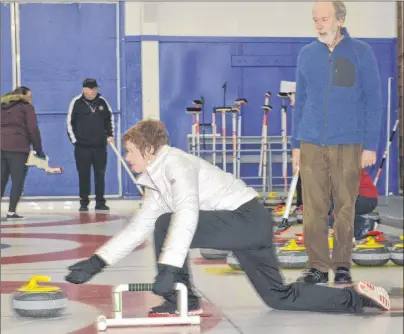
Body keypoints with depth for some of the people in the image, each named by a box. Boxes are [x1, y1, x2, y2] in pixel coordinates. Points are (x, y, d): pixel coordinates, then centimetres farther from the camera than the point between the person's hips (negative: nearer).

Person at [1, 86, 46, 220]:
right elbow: (33, 130, -3)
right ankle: (11, 211, -6)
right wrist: (39, 150, 3)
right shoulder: (26, 107, 4)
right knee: (17, 181, 0)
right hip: (18, 149, -5)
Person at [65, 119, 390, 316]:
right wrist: (96, 262, 13)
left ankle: (183, 301, -5)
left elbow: (187, 215, -27)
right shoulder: (156, 182, 17)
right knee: (280, 297, 12)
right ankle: (356, 296, 15)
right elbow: (138, 229, 19)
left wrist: (168, 268, -34)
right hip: (251, 224, 10)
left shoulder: (175, 162, -12)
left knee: (165, 224, -15)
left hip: (247, 217, -10)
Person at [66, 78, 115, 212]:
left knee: (100, 174, 4)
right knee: (84, 175, 2)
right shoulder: (76, 102, -5)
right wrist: (74, 139, -4)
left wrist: (110, 135, 8)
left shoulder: (102, 102, 5)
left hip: (100, 145, 3)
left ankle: (100, 202, 10)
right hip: (82, 146, -3)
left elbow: (110, 118, 17)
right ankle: (84, 203, 9)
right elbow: (69, 122, -1)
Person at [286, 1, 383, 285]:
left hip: (348, 145, -2)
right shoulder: (307, 54, 7)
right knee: (313, 209, 0)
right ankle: (318, 267, 9)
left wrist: (371, 145, -4)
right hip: (311, 144, 2)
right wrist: (296, 144, 11)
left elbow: (373, 101, 1)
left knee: (345, 208, 3)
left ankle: (342, 266, 14)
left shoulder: (361, 53, 0)